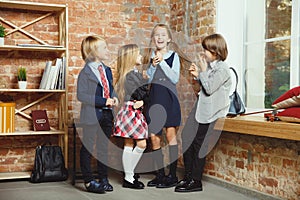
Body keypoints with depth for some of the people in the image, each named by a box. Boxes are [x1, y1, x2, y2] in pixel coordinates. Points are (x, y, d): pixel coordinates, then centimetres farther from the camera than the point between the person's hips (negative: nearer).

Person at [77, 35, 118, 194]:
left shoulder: (107, 70, 11)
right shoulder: (85, 72, -12)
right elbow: (81, 95, -18)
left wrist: (114, 97, -2)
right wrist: (103, 101, -22)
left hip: (106, 114, 7)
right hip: (91, 115, -7)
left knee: (104, 147, 15)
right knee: (88, 148, 4)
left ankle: (103, 179, 26)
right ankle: (89, 181, 13)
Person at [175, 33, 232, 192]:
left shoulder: (222, 69, -14)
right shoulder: (210, 66, 14)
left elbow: (209, 88, -20)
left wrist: (203, 71, -10)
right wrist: (197, 75, 8)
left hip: (210, 113, -9)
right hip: (200, 109, 9)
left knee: (198, 145, -3)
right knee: (187, 141, 8)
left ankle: (195, 181, 8)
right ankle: (188, 177, 19)